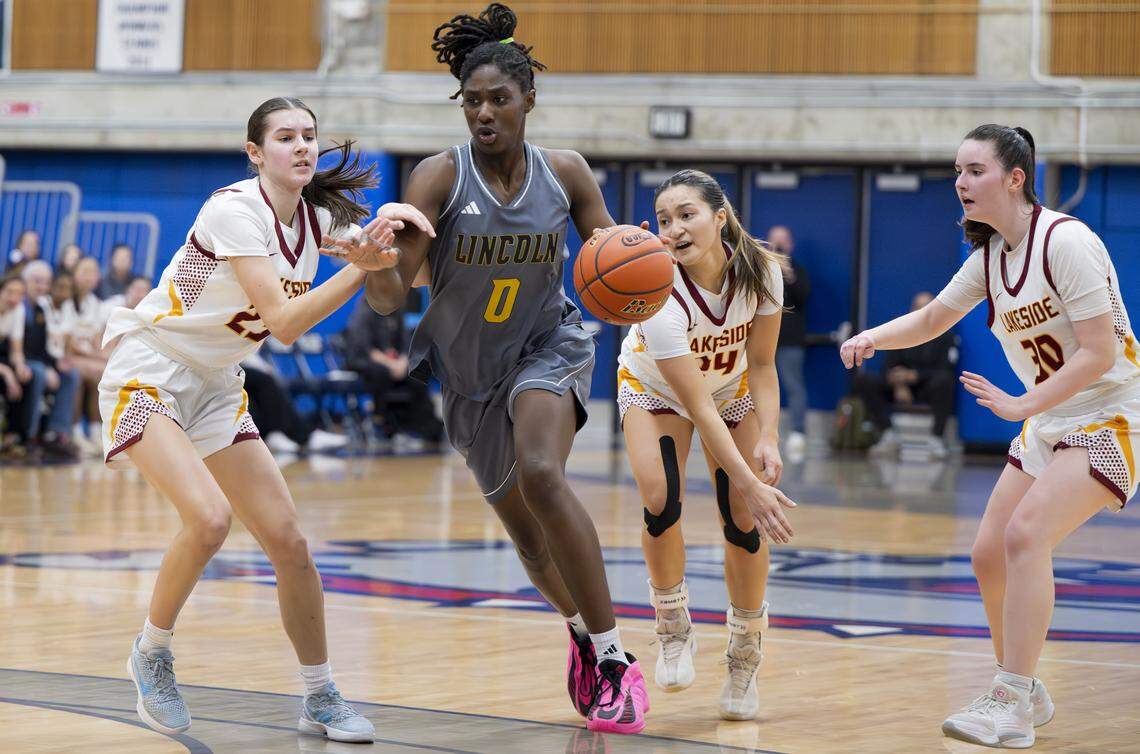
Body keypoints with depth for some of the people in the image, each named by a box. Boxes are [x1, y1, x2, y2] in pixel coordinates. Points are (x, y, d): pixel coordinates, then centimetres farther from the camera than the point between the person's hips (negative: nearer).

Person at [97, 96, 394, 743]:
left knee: (288, 540, 0)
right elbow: (284, 322, -27)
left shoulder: (316, 214, 1)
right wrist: (362, 267, -34)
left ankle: (321, 699, 12)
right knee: (210, 517, -28)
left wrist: (384, 247, -19)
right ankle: (152, 652, -4)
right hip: (149, 370, -7)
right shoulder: (235, 211, -22)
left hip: (215, 388, 7)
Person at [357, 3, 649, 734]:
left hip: (547, 348, -2)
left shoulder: (566, 173, -12)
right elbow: (391, 297, -24)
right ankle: (583, 631, 44)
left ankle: (616, 659, -23)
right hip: (470, 370, 2)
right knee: (526, 531, 13)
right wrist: (378, 266, -48)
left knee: (541, 476, -29)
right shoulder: (439, 177, -18)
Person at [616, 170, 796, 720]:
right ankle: (674, 632, 0)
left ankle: (744, 660, 10)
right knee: (662, 502, -25)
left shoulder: (760, 271, -28)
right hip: (655, 388, -2)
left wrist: (768, 439, -29)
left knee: (744, 522, -9)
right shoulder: (661, 294, -38)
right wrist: (751, 484, -41)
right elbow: (697, 408, -37)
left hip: (732, 389, 3)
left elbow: (761, 365, -15)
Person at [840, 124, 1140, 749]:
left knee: (1026, 534, -24)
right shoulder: (991, 255, 4)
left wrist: (1020, 406, -25)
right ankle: (1023, 693, 23)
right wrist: (872, 338, -3)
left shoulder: (1065, 241, -21)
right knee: (989, 555, 5)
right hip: (1048, 423, 9)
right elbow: (931, 320, 17)